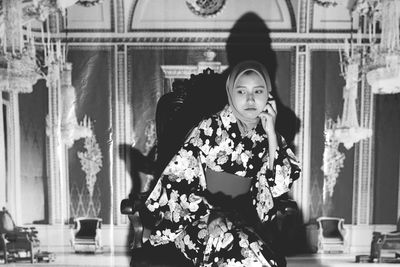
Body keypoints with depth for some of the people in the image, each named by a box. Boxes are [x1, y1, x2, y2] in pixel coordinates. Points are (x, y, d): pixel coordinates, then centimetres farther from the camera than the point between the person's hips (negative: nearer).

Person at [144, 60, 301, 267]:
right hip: (202, 217, -3)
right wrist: (211, 215, -18)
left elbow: (281, 186, -4)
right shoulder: (210, 128, -6)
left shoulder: (268, 136, 5)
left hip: (243, 220, 4)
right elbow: (176, 180, -8)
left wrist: (271, 135, -11)